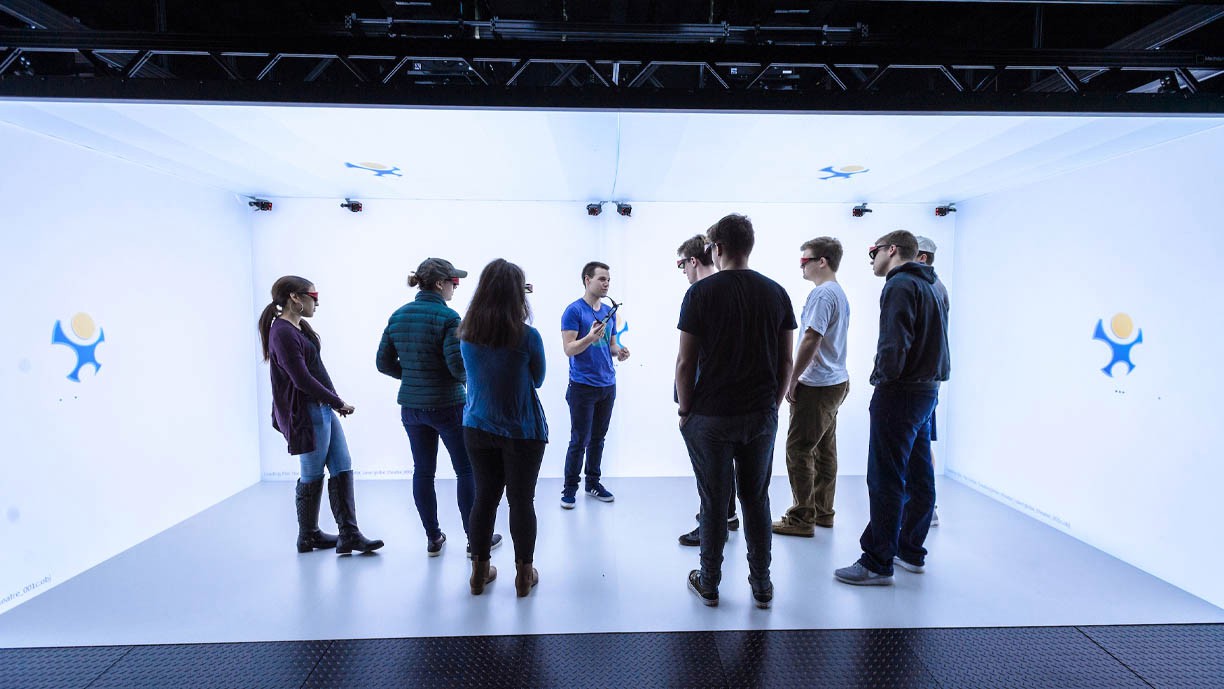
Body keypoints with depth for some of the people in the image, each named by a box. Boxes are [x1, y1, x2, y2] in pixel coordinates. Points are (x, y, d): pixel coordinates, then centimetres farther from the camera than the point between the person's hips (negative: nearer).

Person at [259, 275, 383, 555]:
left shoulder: (299, 327, 13)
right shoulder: (283, 333, -16)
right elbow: (302, 380, -19)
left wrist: (336, 402, 5)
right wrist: (339, 403, -10)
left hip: (324, 408, 9)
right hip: (307, 413, -9)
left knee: (342, 469, 6)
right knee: (312, 477, 6)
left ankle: (349, 535, 10)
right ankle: (308, 537, 25)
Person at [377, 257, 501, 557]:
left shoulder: (398, 316, 3)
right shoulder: (447, 316, -16)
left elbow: (384, 363, 6)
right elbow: (458, 365, -21)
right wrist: (467, 377, 0)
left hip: (411, 406, 6)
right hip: (447, 405, -6)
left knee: (423, 471, 13)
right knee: (466, 470, 8)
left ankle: (433, 538, 24)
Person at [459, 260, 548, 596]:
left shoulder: (467, 335, -3)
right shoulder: (527, 337, -16)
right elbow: (538, 380, -1)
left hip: (478, 429, 4)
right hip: (522, 431, -4)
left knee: (485, 497, 16)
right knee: (521, 501, 8)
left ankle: (479, 572, 28)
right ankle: (524, 575, 22)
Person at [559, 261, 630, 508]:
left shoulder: (609, 311, 11)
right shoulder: (574, 310, -9)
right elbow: (569, 349, -14)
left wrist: (619, 351, -3)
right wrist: (590, 337, -29)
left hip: (607, 385, 6)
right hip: (582, 386, -6)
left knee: (598, 438, 14)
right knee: (579, 440, -2)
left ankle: (593, 483, 26)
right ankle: (570, 488, 11)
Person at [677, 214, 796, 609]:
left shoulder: (701, 292, -8)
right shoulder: (776, 293, 3)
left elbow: (686, 361, -9)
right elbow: (787, 360, 5)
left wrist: (685, 411, 2)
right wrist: (774, 404, 15)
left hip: (711, 416, -3)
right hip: (762, 415, 4)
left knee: (714, 502, 8)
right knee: (756, 499, 15)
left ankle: (709, 583, 23)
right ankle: (761, 584, 25)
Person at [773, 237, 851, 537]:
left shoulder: (822, 293, -16)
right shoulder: (840, 293, 15)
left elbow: (811, 340, -21)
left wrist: (793, 380, -14)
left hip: (817, 387, -10)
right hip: (835, 382, 10)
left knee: (798, 450, -4)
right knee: (824, 450, 14)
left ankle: (802, 518, 2)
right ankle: (823, 512, 24)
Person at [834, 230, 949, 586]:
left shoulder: (899, 286, -13)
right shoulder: (928, 286, 18)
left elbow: (894, 343, -24)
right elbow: (931, 338, 15)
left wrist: (882, 377, -9)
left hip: (900, 393, -10)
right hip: (927, 390, 10)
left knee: (885, 480, -5)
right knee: (918, 477, 15)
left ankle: (877, 564, 2)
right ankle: (911, 551, 27)